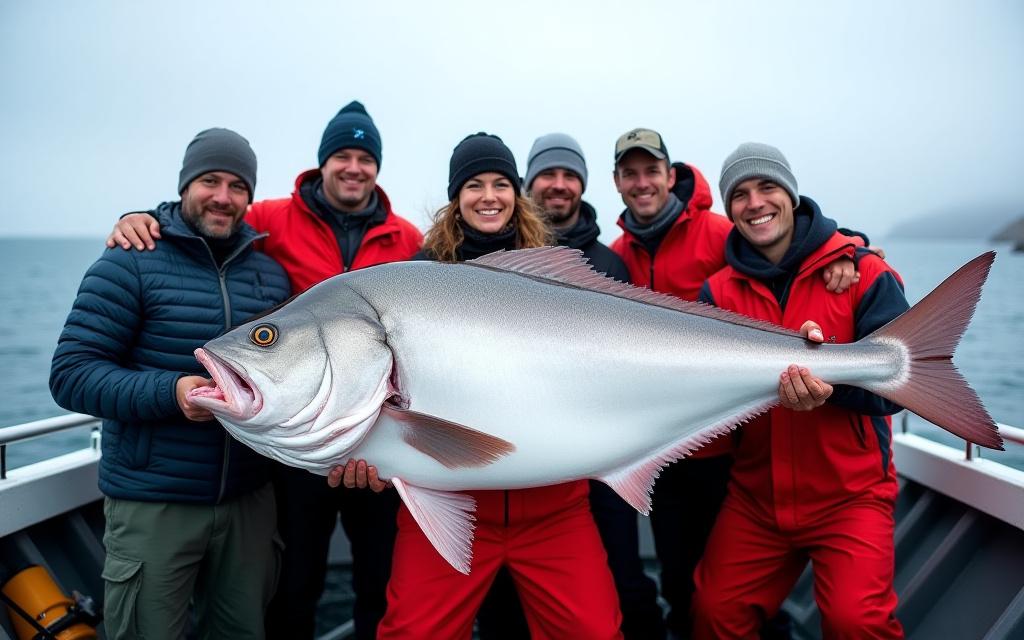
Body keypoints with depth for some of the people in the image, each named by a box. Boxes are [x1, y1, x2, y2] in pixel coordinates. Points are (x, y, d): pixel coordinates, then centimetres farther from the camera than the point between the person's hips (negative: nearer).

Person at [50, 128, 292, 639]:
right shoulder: (131, 262, -8)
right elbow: (71, 375, -12)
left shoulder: (271, 271, 6)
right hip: (152, 502, -4)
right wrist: (168, 392, -27)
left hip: (249, 497, 4)